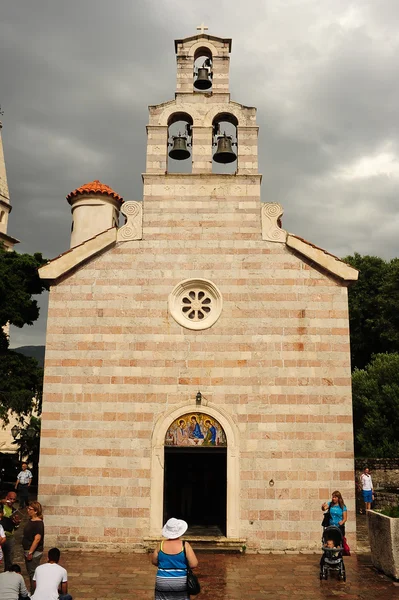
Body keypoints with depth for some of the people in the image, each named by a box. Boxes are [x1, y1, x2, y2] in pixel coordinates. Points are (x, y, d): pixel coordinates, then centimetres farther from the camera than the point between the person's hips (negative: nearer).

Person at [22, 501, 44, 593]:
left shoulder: (38, 523, -21)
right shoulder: (31, 520, 8)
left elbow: (37, 539, -25)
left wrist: (30, 552, -24)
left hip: (34, 552, -10)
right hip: (28, 550, 10)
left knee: (33, 573, -1)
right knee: (31, 573, 19)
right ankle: (33, 591, 31)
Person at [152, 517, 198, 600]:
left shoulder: (161, 545, -6)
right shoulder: (185, 545, -12)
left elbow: (154, 562, 5)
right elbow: (194, 564, -12)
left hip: (162, 582, 1)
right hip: (181, 582, -1)